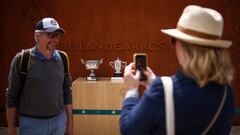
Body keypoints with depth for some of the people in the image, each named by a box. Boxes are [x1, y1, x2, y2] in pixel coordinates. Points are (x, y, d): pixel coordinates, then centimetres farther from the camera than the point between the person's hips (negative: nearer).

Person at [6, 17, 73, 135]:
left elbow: (67, 93, 8)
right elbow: (12, 96, -5)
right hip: (31, 122, -3)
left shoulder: (62, 59, 1)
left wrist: (70, 123, 8)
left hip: (59, 121, 3)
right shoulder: (22, 59, -9)